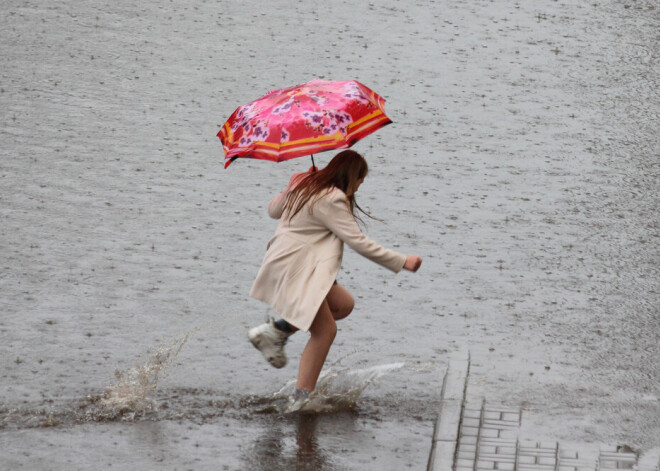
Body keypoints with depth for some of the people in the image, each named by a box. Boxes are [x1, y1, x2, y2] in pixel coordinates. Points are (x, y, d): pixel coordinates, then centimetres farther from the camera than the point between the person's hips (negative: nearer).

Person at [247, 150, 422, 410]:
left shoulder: (302, 184, 10)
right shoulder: (331, 200, -17)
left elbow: (273, 209, 25)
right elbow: (359, 242, -19)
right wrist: (402, 262, -14)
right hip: (292, 269, -10)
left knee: (344, 304, 14)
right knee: (325, 330, -5)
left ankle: (276, 330, 13)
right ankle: (302, 398, -5)